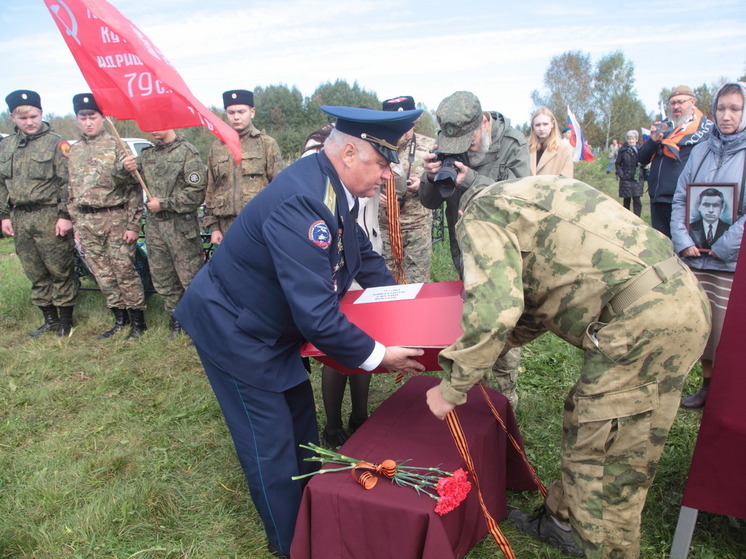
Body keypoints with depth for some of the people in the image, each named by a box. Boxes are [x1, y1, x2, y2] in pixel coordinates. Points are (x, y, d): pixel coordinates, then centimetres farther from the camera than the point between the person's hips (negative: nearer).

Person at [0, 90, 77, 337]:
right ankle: (49, 319, 23)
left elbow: (67, 183, -9)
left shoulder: (56, 143, -4)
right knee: (35, 274, 12)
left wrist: (65, 215, -14)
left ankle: (65, 320, 12)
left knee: (60, 270, 0)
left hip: (49, 217, -6)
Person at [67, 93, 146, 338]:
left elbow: (134, 187, -7)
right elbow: (71, 191, 17)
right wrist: (75, 222, 12)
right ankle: (120, 319, 23)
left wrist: (133, 224, -11)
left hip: (115, 219, -5)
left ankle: (138, 321, 10)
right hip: (87, 222, 6)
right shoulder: (74, 151, 12)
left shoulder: (116, 146, -4)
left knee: (125, 272, -3)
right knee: (102, 275, 10)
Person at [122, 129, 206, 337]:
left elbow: (196, 193, -14)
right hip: (154, 224, 7)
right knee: (162, 278, 13)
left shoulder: (187, 152, -6)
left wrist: (164, 203, -11)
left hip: (181, 225, -7)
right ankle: (176, 318, 28)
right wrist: (126, 168, -9)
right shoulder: (147, 154, 14)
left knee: (191, 277, -3)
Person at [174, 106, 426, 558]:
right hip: (234, 330, -9)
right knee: (272, 443, 4)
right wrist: (377, 356, -25)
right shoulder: (300, 203, -35)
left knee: (301, 422, 21)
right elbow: (316, 314, -36)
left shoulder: (332, 186, -5)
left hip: (274, 324, 10)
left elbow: (364, 256, 10)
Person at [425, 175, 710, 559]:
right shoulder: (528, 199, 26)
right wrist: (470, 349, 31)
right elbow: (536, 307, 28)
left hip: (644, 318, -10)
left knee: (602, 453, 4)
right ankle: (562, 520, 37)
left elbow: (493, 307, -18)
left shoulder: (480, 212, -1)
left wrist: (451, 389, -7)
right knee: (585, 422, 20)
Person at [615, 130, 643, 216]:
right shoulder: (623, 150, 1)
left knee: (637, 200, -4)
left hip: (637, 179, 1)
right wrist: (620, 174, -7)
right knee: (626, 200, 6)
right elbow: (617, 163, 4)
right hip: (626, 179, -1)